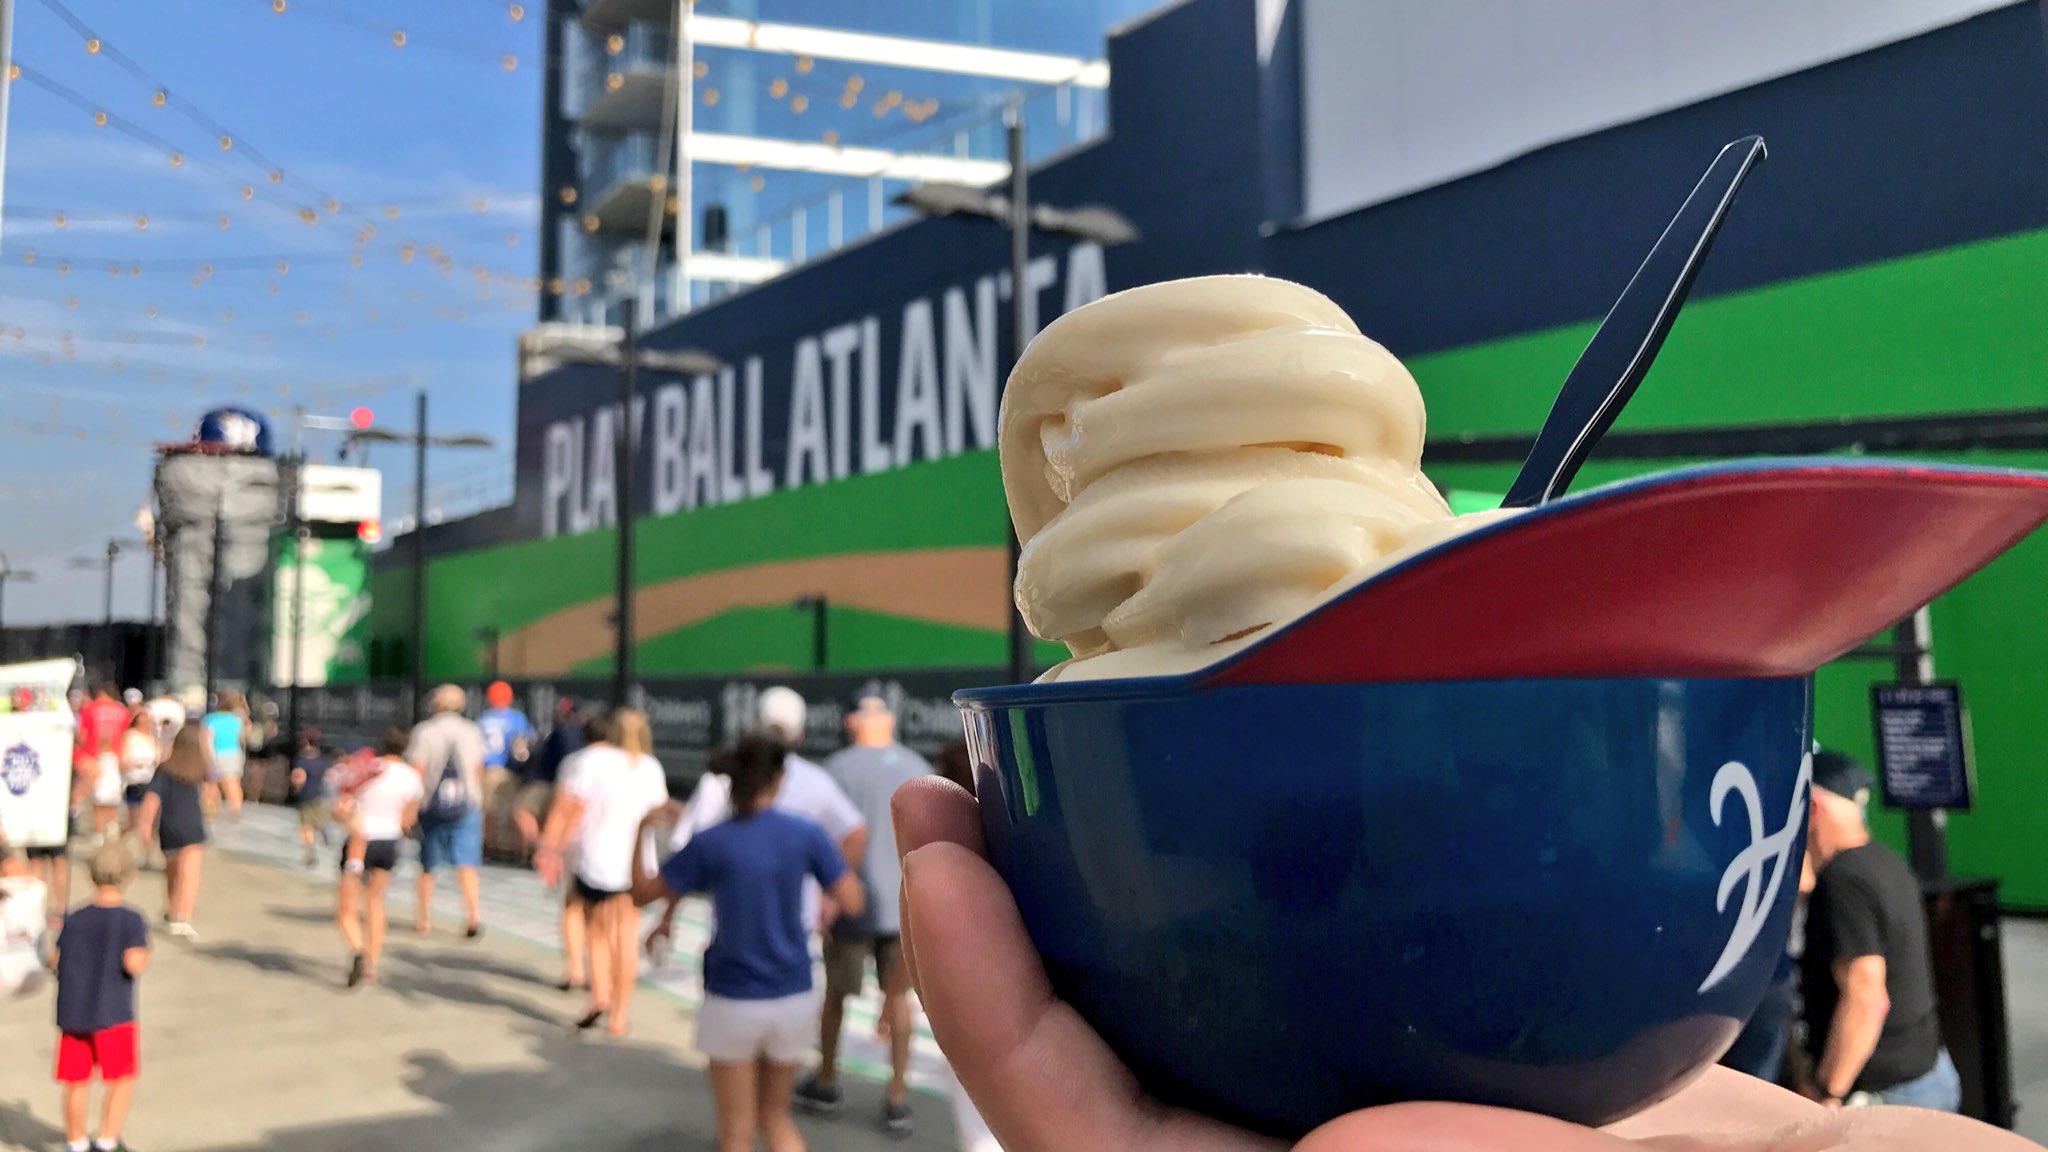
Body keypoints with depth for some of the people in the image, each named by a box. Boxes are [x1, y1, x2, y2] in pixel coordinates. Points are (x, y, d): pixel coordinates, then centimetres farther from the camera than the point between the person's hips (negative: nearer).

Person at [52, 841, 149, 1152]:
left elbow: (57, 961, 10)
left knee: (76, 1083, 15)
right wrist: (145, 956, 0)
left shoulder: (74, 920, 5)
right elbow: (133, 963, -21)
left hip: (72, 1013, 4)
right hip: (112, 1015, -4)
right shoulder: (132, 921, -9)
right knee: (123, 1079, 11)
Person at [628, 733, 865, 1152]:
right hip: (793, 1000, 2)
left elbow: (642, 893, -1)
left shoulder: (710, 843, -12)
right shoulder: (807, 835, -9)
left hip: (734, 1002, -2)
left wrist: (641, 831, 12)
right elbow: (853, 902, -4)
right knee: (775, 1115, 23)